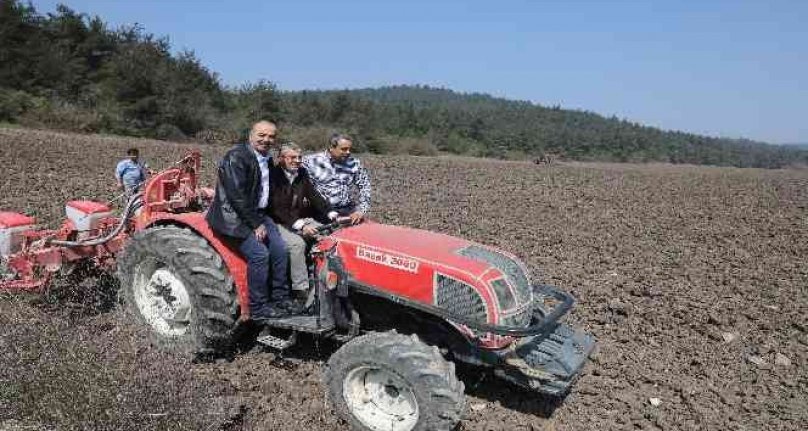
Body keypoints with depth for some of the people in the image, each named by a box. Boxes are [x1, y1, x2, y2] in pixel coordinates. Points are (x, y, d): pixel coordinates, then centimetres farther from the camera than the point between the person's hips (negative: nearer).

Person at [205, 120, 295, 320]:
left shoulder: (267, 160, 14)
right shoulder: (236, 156, -14)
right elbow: (236, 195, -20)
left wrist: (261, 220, 8)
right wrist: (255, 224, -19)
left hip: (257, 214, 8)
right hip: (234, 216, -8)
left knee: (279, 249, -5)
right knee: (259, 253, -20)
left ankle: (280, 299, 6)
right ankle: (258, 308, -9)